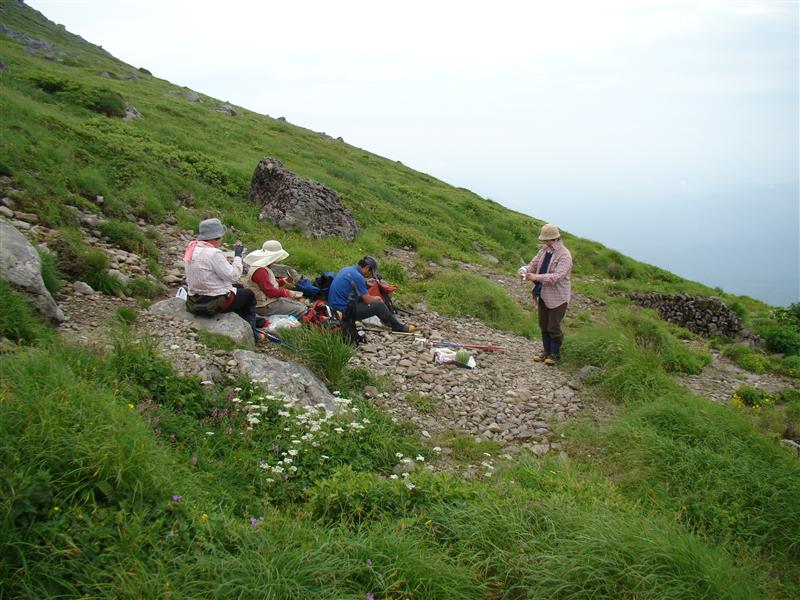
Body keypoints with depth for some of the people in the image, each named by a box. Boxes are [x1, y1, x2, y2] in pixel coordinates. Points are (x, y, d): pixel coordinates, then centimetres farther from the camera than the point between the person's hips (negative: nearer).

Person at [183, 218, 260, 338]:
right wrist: (238, 255, -11)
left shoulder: (192, 247, 2)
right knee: (248, 294, 15)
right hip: (213, 302, -9)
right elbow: (233, 275, -21)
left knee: (239, 287, 29)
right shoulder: (213, 253, -26)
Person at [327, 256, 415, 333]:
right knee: (379, 305, -7)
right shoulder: (357, 276, -19)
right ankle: (398, 327, 9)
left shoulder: (346, 269, 9)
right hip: (344, 310, -10)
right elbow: (368, 300, -14)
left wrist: (366, 282, 24)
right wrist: (377, 298, 5)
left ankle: (386, 320, 32)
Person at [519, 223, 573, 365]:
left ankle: (555, 353, 17)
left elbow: (557, 276, -28)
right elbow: (533, 264, 9)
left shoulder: (564, 255, -18)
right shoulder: (544, 250, 6)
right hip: (543, 295, 7)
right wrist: (524, 270, -14)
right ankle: (547, 351, 28)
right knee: (544, 326, 15)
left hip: (557, 297, -7)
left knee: (553, 327, 0)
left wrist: (537, 277, -33)